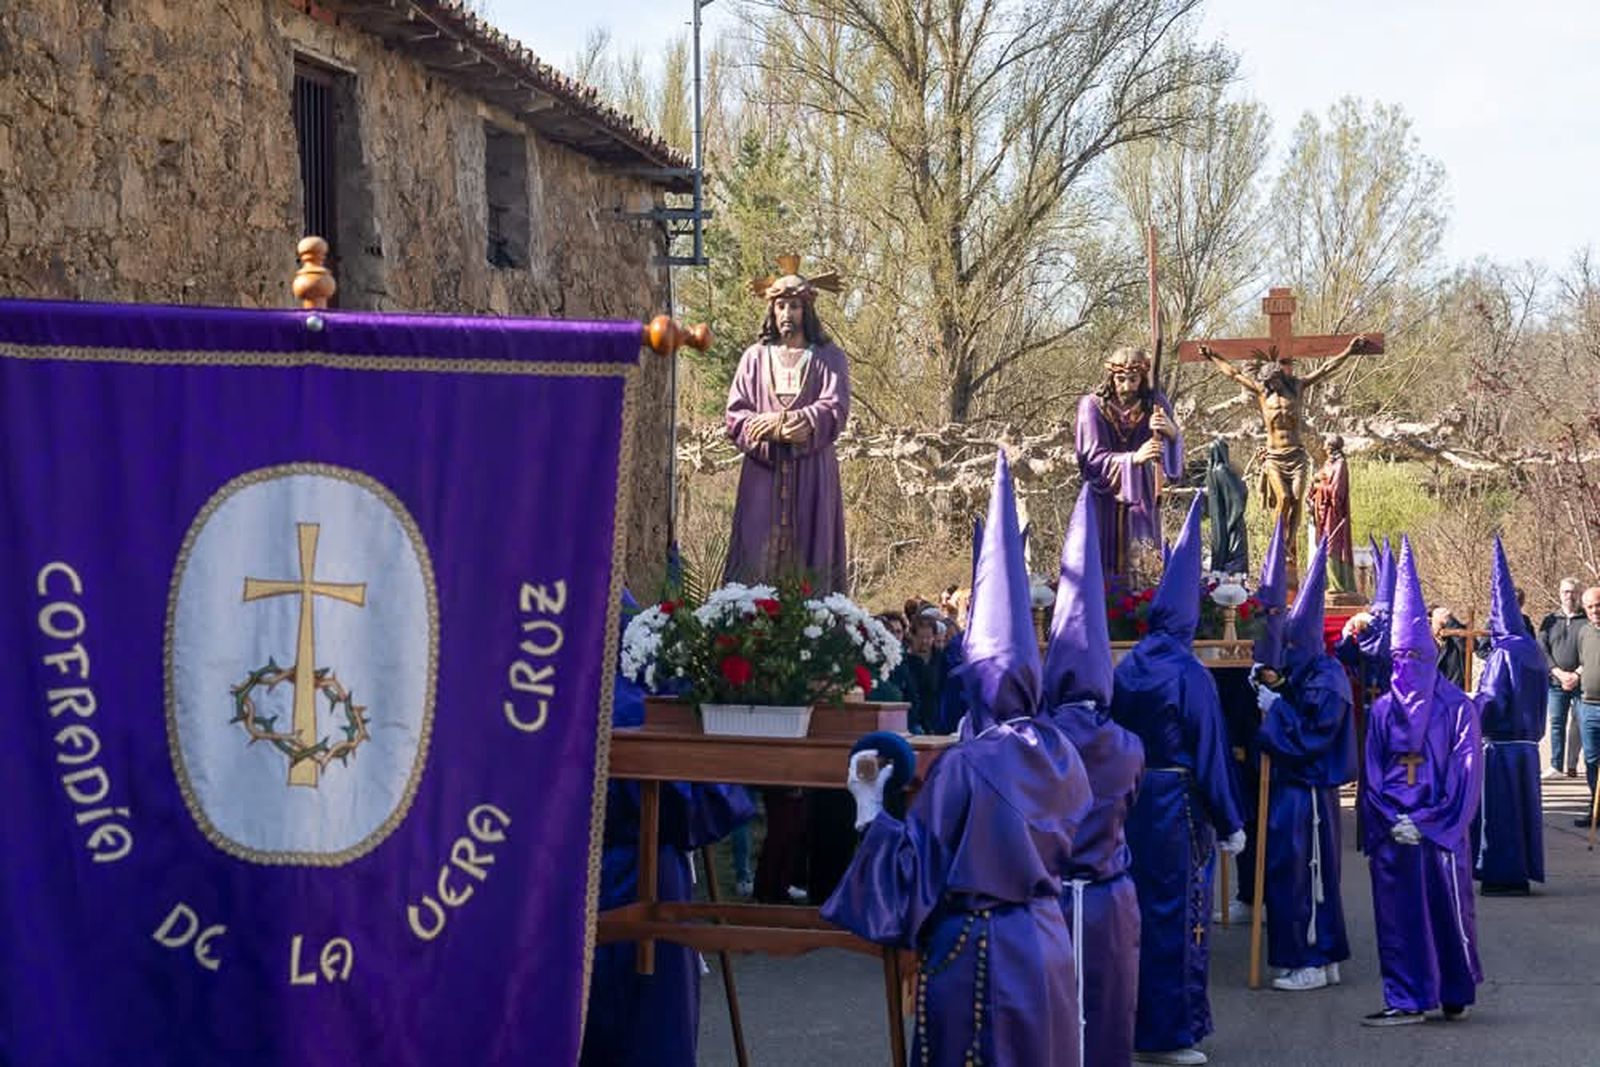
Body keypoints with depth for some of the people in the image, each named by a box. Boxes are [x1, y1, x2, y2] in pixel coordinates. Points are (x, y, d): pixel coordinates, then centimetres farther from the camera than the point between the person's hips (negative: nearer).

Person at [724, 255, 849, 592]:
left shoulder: (828, 357, 10)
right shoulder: (755, 357, 12)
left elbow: (835, 409, -4)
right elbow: (735, 414, 4)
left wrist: (780, 420, -14)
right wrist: (777, 432, -14)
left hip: (812, 472, 0)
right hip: (763, 472, 1)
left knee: (808, 555, -4)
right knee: (758, 557, -7)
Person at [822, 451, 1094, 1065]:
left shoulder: (963, 766, -17)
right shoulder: (1060, 754, 1)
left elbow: (916, 866, -15)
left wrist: (870, 806, -8)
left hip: (974, 954, -6)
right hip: (1046, 946, 6)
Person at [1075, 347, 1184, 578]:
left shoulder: (1154, 403, -3)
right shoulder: (1093, 405, -10)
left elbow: (1171, 455, -9)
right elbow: (1092, 458, -17)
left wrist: (1172, 432, -33)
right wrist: (1133, 458, -33)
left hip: (1140, 497, 2)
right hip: (1104, 496, -2)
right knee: (1103, 565, -3)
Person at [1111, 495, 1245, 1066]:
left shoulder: (1126, 670, 3)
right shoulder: (1190, 675, -15)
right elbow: (1210, 754, -14)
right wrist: (1229, 823, -8)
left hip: (1131, 799, 6)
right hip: (1178, 803, -6)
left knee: (1137, 907, 15)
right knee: (1178, 912, 2)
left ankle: (1133, 1020, 24)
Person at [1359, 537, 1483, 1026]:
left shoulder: (1457, 709, 0)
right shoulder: (1382, 710, 9)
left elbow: (1466, 775, -5)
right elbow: (1371, 776, 8)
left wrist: (1424, 822, -11)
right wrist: (1391, 821, -7)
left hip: (1440, 831, -3)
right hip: (1392, 835, 3)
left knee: (1448, 909, 2)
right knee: (1397, 915, 2)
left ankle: (1456, 994, 20)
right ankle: (1406, 1000, 8)